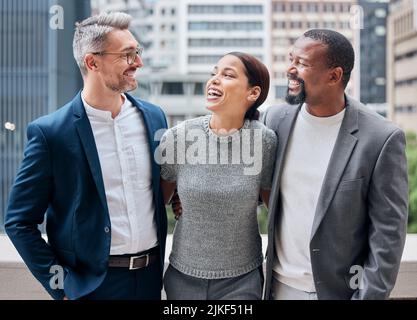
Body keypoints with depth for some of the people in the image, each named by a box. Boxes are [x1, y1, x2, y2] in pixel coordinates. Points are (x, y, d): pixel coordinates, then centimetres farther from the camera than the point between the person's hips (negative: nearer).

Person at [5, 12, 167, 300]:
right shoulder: (50, 132, -12)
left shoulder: (153, 116, 1)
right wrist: (60, 284, -11)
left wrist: (160, 263, 10)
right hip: (91, 283, -4)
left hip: (151, 276, 4)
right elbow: (20, 221, -7)